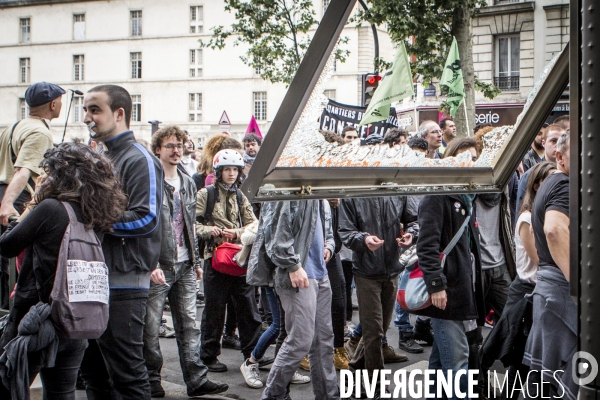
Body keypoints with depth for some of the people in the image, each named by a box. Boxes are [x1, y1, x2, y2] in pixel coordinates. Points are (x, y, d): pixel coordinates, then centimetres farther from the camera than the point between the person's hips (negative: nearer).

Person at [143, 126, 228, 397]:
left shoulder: (188, 184, 15)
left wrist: (196, 261, 17)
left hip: (184, 266, 6)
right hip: (158, 267, -6)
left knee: (189, 326, 7)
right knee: (150, 328, 1)